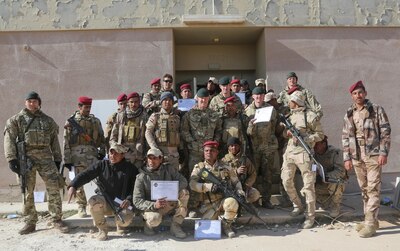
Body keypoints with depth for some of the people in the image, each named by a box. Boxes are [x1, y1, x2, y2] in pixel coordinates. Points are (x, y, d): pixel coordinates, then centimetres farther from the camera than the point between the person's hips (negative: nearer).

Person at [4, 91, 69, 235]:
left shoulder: (48, 121, 15)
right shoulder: (16, 120, 8)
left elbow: (54, 141, 15)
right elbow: (9, 140, 0)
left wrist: (57, 159, 10)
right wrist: (11, 159, -11)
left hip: (46, 157, 1)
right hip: (26, 158, -1)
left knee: (54, 188, -5)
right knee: (27, 192, 4)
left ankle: (56, 220, 4)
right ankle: (30, 223, 15)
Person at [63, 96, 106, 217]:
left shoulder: (95, 121, 12)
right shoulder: (71, 121, 4)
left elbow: (101, 138, 15)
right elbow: (66, 142, 1)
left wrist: (102, 152, 3)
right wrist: (67, 160, -3)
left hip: (92, 153, 2)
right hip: (77, 154, -1)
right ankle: (81, 208, 14)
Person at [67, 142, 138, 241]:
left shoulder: (130, 168, 0)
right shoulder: (102, 165, 2)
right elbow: (85, 175, -10)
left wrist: (129, 200, -20)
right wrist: (73, 186, -28)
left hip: (122, 204, -1)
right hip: (105, 202, 1)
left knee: (125, 219, -32)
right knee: (93, 201, -33)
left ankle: (121, 224, 12)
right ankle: (102, 229, -4)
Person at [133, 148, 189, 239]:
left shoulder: (168, 169, 1)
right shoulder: (141, 177, -7)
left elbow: (183, 181, -7)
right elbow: (137, 201, -11)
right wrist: (154, 205, -29)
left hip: (169, 205, 4)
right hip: (151, 207, -3)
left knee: (184, 192, -21)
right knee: (155, 219, -37)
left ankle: (175, 226, -15)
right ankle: (148, 224, 2)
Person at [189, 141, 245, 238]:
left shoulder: (225, 167, 6)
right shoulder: (199, 167, 1)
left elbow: (236, 181, 13)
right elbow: (192, 184, -12)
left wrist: (239, 190, -8)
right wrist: (209, 186, -26)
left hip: (224, 199, 0)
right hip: (208, 204, 0)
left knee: (232, 203, -34)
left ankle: (226, 225, -4)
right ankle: (218, 216, 17)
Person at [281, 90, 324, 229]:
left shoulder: (310, 116, -6)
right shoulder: (290, 116, 15)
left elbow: (320, 134, -4)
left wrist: (304, 139, -16)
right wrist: (287, 133, 1)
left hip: (303, 152, -7)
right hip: (289, 151, 7)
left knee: (308, 185, -1)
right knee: (286, 181, 6)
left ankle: (310, 216, 8)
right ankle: (298, 206, 27)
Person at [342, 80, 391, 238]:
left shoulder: (376, 110, -1)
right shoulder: (349, 114, 11)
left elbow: (385, 132, -4)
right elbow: (345, 137, 12)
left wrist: (383, 152, -13)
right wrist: (347, 157, 6)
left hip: (373, 156, -5)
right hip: (357, 158, 5)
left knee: (373, 189, -6)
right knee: (364, 190, 11)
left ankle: (370, 223, -4)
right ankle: (369, 220, 20)